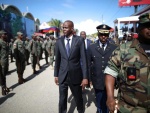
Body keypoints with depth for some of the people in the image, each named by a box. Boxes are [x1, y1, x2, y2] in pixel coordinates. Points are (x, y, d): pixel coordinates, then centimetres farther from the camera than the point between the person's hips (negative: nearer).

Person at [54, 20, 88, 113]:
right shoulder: (59, 41, 1)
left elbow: (84, 59, -8)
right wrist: (56, 75, 9)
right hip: (62, 76, 2)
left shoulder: (80, 40, -7)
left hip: (76, 75, -1)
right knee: (62, 99, 13)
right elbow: (57, 59, 7)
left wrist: (85, 77, -10)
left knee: (78, 98, 18)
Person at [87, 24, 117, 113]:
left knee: (107, 103, 14)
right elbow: (88, 65, 1)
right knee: (99, 103, 17)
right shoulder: (91, 48, -2)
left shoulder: (114, 48, -3)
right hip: (97, 81, 1)